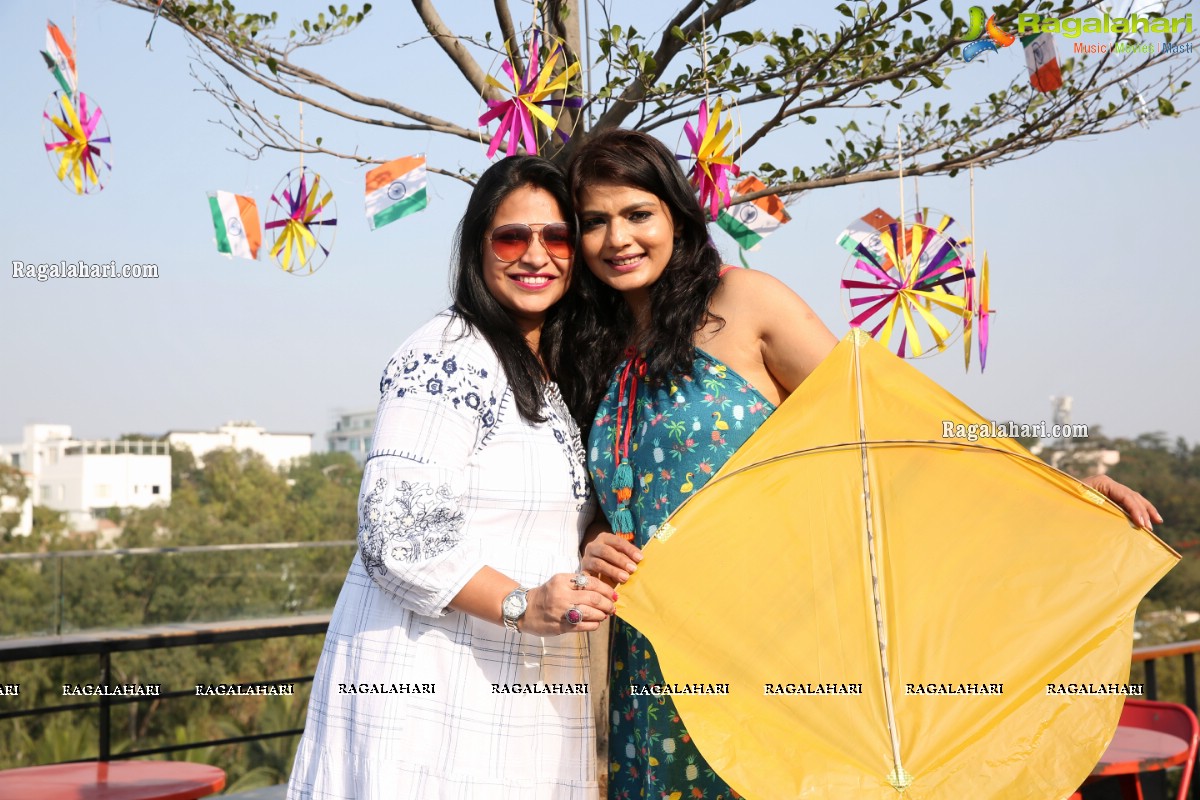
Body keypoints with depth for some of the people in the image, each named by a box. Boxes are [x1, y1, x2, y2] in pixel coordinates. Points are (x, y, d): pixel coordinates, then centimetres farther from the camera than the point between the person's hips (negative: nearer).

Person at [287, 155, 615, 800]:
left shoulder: (562, 374, 15)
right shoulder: (447, 355, -11)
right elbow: (396, 533, -19)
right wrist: (521, 604, -25)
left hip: (524, 688, 8)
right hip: (427, 675, -7)